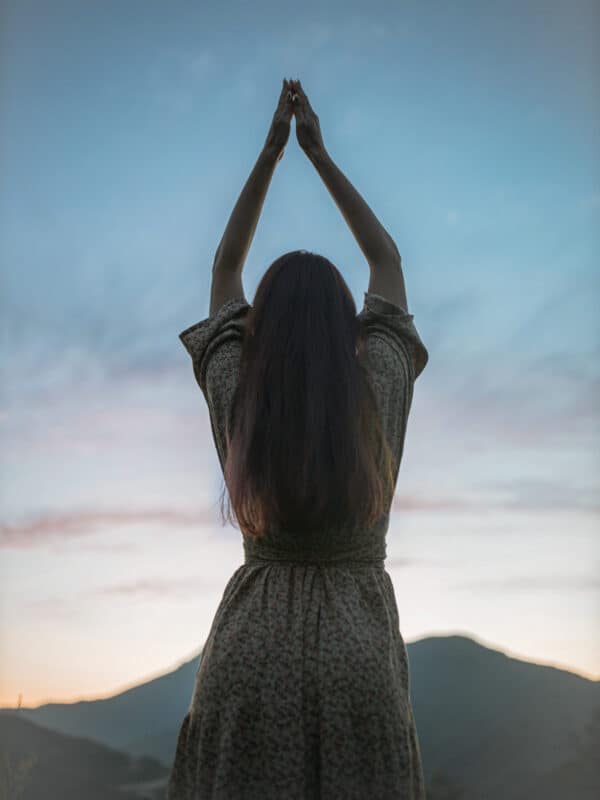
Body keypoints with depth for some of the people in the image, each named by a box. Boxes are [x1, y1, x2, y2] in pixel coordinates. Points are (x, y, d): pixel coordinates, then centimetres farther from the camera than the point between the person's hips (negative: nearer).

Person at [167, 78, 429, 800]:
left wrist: (270, 153, 17)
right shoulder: (378, 393, -5)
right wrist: (319, 154, 16)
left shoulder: (235, 398, -4)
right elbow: (388, 261, 10)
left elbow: (224, 269, 12)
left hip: (251, 653, 1)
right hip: (360, 653, 0)